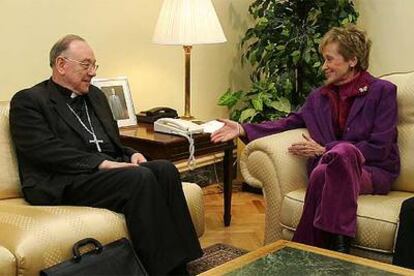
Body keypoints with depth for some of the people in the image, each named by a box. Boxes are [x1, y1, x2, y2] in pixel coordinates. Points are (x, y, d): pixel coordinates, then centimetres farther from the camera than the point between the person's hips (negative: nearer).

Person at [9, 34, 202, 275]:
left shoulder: (95, 95, 24)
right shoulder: (28, 101, 0)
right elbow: (47, 151, -14)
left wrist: (131, 155, 4)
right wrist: (103, 163, -21)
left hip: (111, 168, 7)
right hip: (65, 183, -7)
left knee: (165, 169, -21)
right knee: (140, 178, -30)